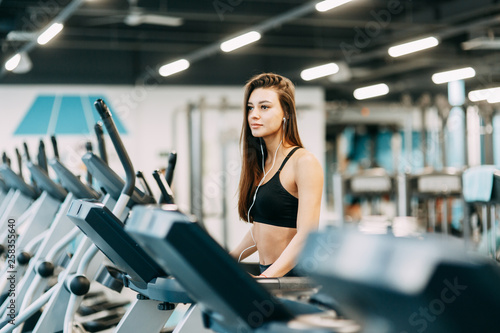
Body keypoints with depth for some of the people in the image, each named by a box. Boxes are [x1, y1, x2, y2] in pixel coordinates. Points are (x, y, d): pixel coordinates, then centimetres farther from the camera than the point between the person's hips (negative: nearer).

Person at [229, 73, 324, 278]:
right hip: (266, 272, 7)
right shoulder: (261, 163, 15)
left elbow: (306, 236, -16)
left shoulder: (303, 162, -8)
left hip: (294, 276, -7)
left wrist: (266, 277, -26)